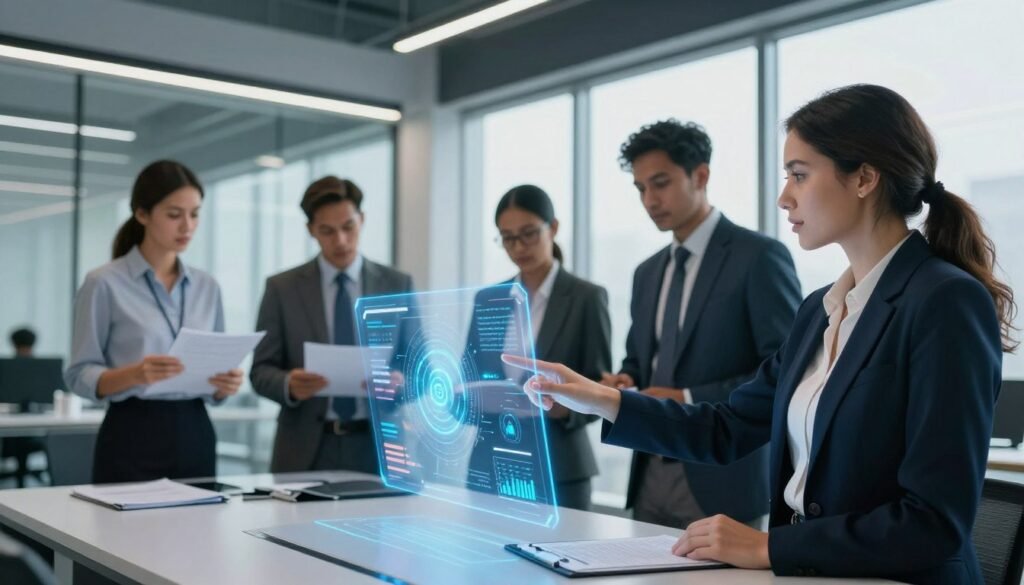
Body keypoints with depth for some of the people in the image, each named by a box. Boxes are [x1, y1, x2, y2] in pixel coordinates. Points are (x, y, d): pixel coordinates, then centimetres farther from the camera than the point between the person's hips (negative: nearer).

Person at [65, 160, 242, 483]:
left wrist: (225, 384, -9)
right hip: (132, 438, -4)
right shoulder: (105, 282, -5)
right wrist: (134, 374, -24)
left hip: (194, 435, 5)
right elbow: (80, 375, -6)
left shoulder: (207, 286, 9)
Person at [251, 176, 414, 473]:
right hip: (306, 451, 0)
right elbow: (261, 371, 1)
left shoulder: (397, 285, 4)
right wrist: (289, 385, -20)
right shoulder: (282, 288, 3)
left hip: (377, 448, 1)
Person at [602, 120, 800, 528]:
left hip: (720, 481, -6)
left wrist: (690, 400, -18)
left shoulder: (759, 257, -8)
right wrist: (625, 383, -1)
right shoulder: (648, 273, 14)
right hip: (650, 477, 6)